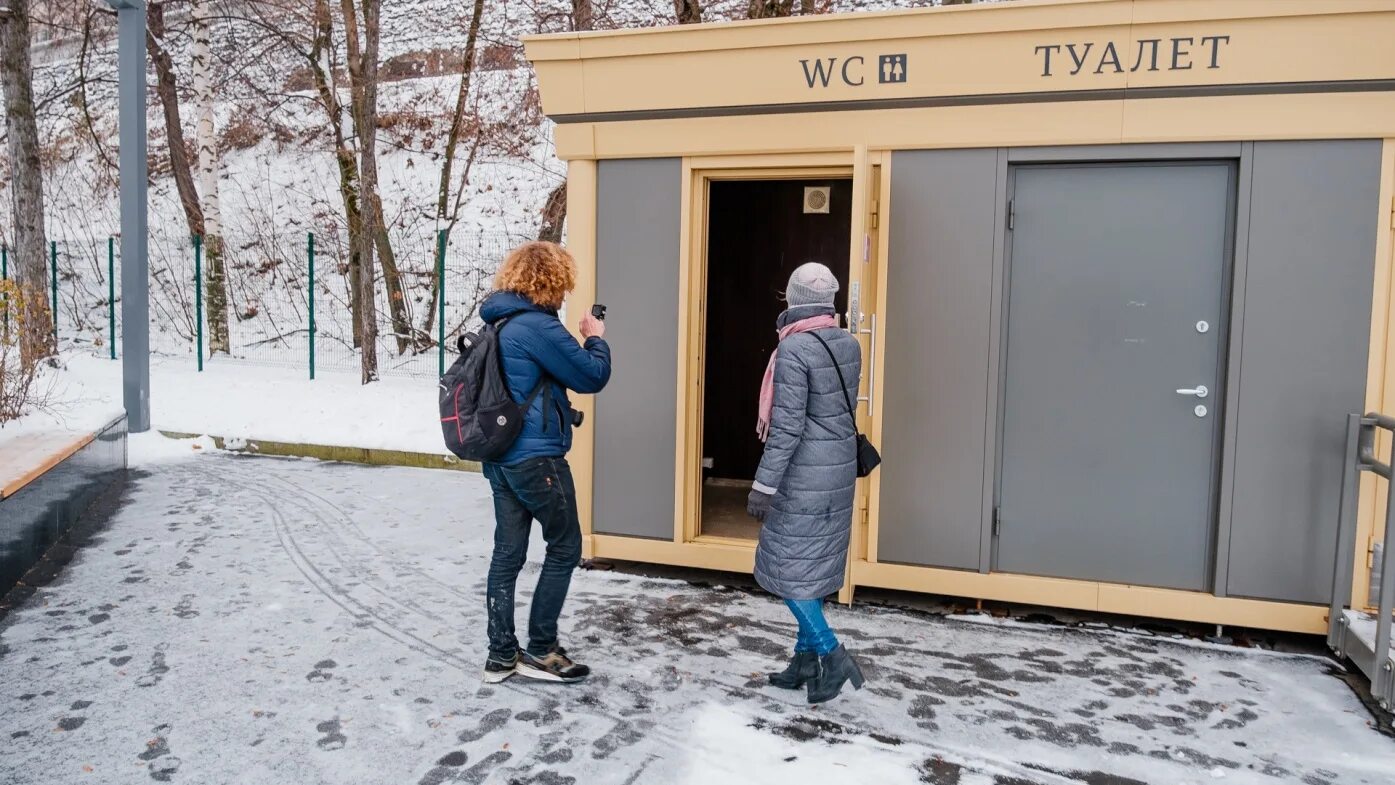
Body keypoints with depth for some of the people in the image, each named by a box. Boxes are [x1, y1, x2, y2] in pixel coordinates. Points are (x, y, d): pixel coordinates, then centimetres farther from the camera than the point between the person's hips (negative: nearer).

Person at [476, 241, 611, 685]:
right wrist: (596, 338, 3)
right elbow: (592, 377, -12)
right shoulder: (537, 325, -18)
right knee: (564, 548, 6)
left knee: (507, 553, 12)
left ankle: (501, 656, 18)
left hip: (500, 456, 9)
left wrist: (578, 341, 9)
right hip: (537, 457, -9)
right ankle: (540, 650, 12)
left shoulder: (499, 323, 11)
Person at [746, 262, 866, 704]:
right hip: (841, 466, 8)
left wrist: (763, 485, -17)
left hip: (806, 473, -8)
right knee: (816, 562, 14)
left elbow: (787, 425, -20)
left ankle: (831, 654, 1)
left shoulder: (793, 349, -17)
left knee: (788, 563, 3)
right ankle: (806, 658, 22)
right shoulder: (849, 345, 5)